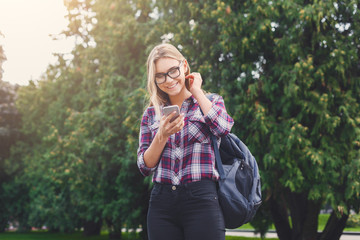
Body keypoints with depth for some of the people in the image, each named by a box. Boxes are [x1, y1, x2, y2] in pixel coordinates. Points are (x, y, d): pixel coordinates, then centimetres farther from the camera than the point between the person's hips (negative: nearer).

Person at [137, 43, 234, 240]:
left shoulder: (210, 102, 9)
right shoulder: (151, 114, 13)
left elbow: (223, 127, -15)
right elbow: (145, 167, 7)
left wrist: (196, 90, -2)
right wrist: (162, 135, -10)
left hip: (201, 200, -2)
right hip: (161, 202, 2)